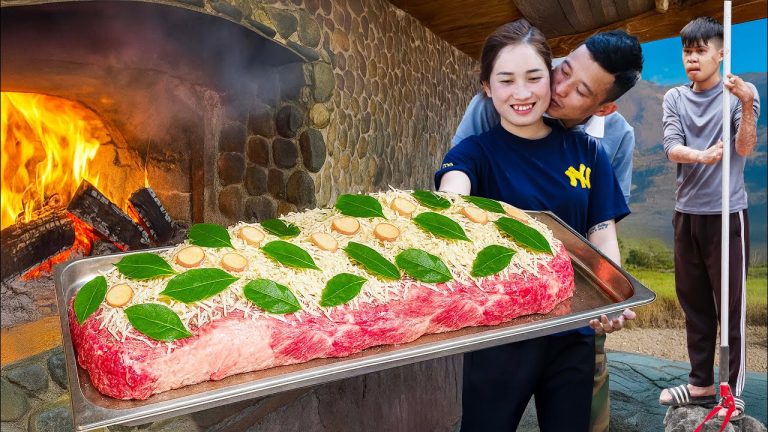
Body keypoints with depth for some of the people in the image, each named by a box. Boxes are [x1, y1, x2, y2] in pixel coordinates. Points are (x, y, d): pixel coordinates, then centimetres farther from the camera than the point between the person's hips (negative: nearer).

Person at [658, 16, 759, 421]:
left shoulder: (740, 93, -3)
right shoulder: (674, 98, 6)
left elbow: (745, 148, -15)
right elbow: (671, 149, -7)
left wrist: (746, 105, -31)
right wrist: (701, 155, -29)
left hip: (727, 213, -4)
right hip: (687, 213, 4)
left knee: (731, 306, 1)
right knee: (693, 303, 12)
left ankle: (734, 393, 12)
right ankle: (700, 382, 25)